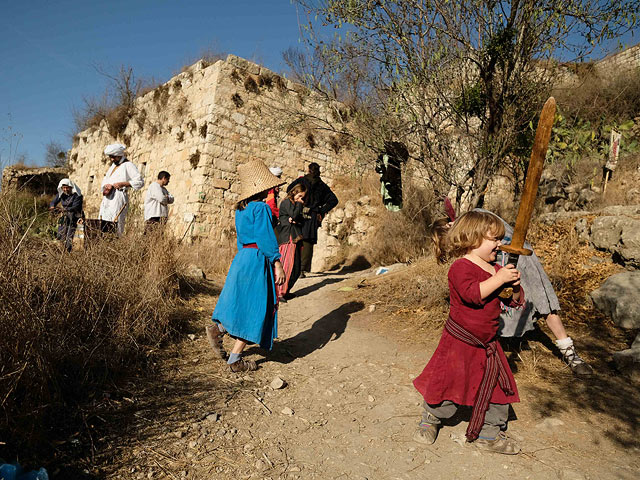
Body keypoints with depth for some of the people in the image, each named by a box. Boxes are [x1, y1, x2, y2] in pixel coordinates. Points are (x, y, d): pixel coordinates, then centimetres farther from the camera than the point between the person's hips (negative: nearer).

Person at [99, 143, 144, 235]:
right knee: (103, 227, 1)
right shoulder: (113, 165, 25)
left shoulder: (128, 165, -1)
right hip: (107, 198, 8)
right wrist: (106, 185, 7)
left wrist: (122, 183, -15)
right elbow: (105, 180, 31)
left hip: (118, 197, -8)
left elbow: (140, 182, -9)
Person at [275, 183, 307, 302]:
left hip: (296, 238, 8)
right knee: (287, 264, -13)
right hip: (288, 238, -8)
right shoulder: (286, 202, 0)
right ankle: (279, 292, -11)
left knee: (296, 268, 6)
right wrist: (299, 204, -1)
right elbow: (294, 214, -16)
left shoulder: (297, 205, 24)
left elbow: (302, 220, 15)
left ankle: (285, 291, 15)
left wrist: (295, 220, -6)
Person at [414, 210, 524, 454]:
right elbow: (472, 293, -33)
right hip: (459, 342, -7)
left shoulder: (496, 269, 8)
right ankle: (430, 420, 32)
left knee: (498, 387, 12)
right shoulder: (461, 267, -16)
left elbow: (514, 301, 12)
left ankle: (489, 434, 31)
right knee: (448, 383, 5)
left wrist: (515, 286, -8)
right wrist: (499, 279, -30)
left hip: (487, 344, 7)